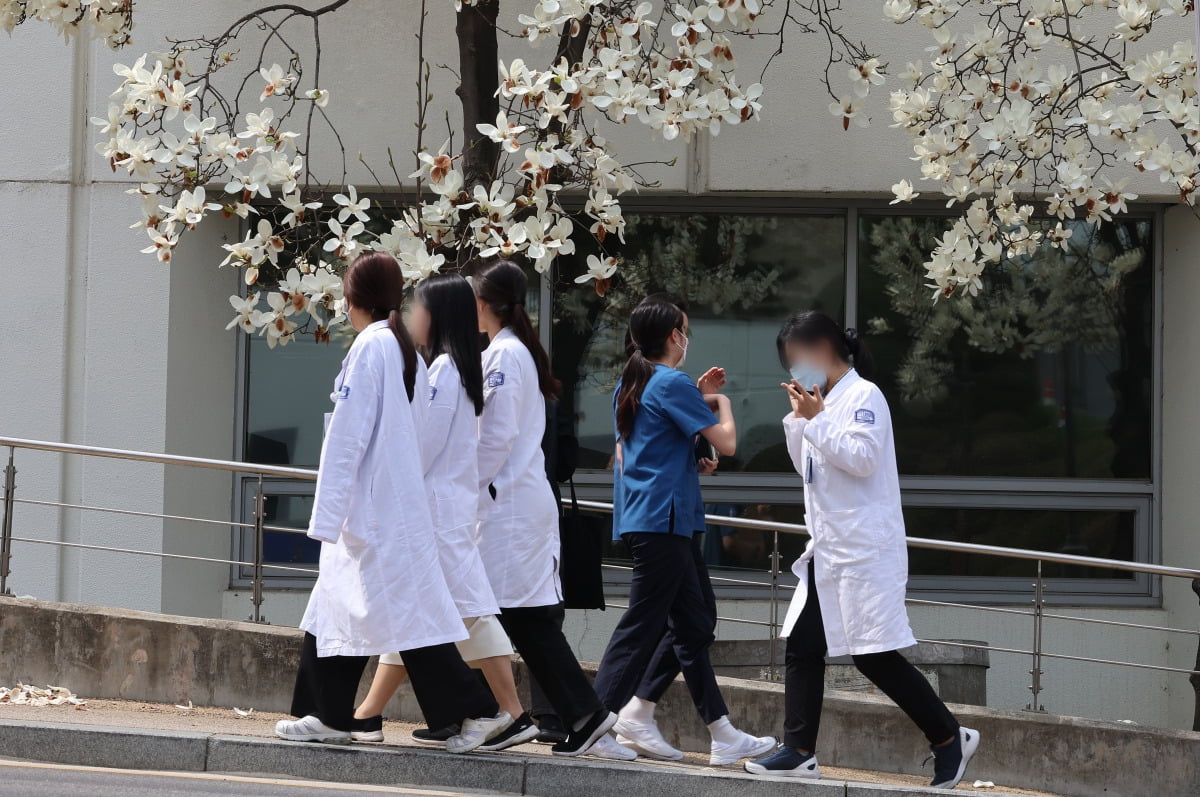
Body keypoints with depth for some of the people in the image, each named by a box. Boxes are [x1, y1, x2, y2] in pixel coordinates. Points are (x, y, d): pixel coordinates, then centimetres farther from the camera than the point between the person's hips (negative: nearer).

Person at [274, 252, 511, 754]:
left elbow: (347, 437, -16)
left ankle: (477, 711, -7)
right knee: (337, 607, 14)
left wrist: (327, 517, -14)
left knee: (410, 611, -7)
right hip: (400, 501, 9)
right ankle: (328, 715, 17)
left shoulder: (370, 347, -13)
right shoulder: (406, 349, 11)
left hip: (373, 506, -9)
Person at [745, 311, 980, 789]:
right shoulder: (824, 399, 15)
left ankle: (950, 739, 5)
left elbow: (862, 458, -21)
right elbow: (807, 467, 22)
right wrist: (799, 418, 9)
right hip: (828, 550, 9)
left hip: (864, 549, -9)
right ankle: (799, 751, 3)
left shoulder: (862, 396, -10)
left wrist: (817, 420, -17)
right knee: (802, 647, 2)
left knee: (875, 656, -7)